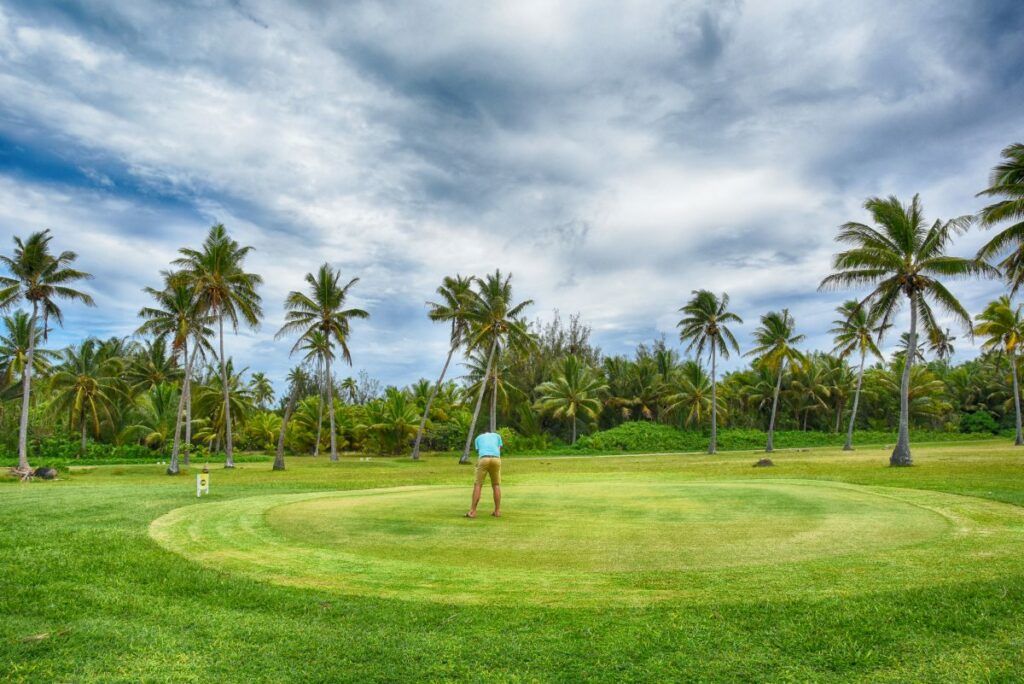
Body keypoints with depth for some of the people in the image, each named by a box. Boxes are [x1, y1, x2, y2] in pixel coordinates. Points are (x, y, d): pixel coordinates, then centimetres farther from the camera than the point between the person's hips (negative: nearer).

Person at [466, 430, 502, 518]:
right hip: (496, 459, 1)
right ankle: (497, 511, 10)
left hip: (483, 459, -1)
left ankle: (472, 511, 0)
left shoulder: (477, 438, 30)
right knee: (496, 485, 14)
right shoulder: (497, 435, 31)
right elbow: (499, 450, 21)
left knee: (478, 485, 5)